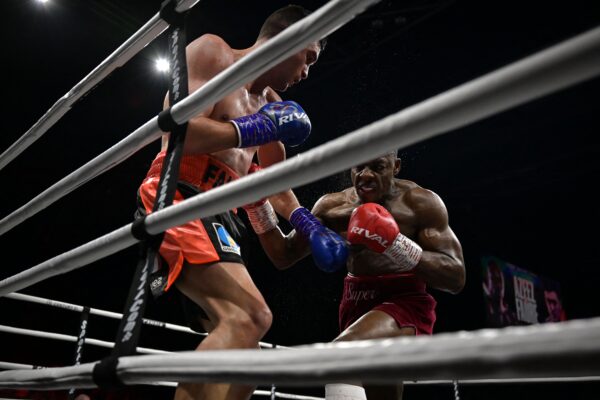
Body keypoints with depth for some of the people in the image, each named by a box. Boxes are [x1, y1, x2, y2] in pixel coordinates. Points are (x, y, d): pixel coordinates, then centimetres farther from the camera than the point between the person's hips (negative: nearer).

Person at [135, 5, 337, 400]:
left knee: (234, 354, 8)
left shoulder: (271, 101, 23)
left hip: (217, 214, 9)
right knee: (250, 316, -30)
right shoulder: (213, 52, 1)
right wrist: (255, 129, -10)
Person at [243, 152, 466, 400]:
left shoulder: (420, 203, -11)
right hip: (357, 305, 6)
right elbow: (284, 256, 5)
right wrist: (258, 205, -8)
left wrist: (398, 247, -28)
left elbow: (456, 278, -14)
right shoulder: (332, 206, 1)